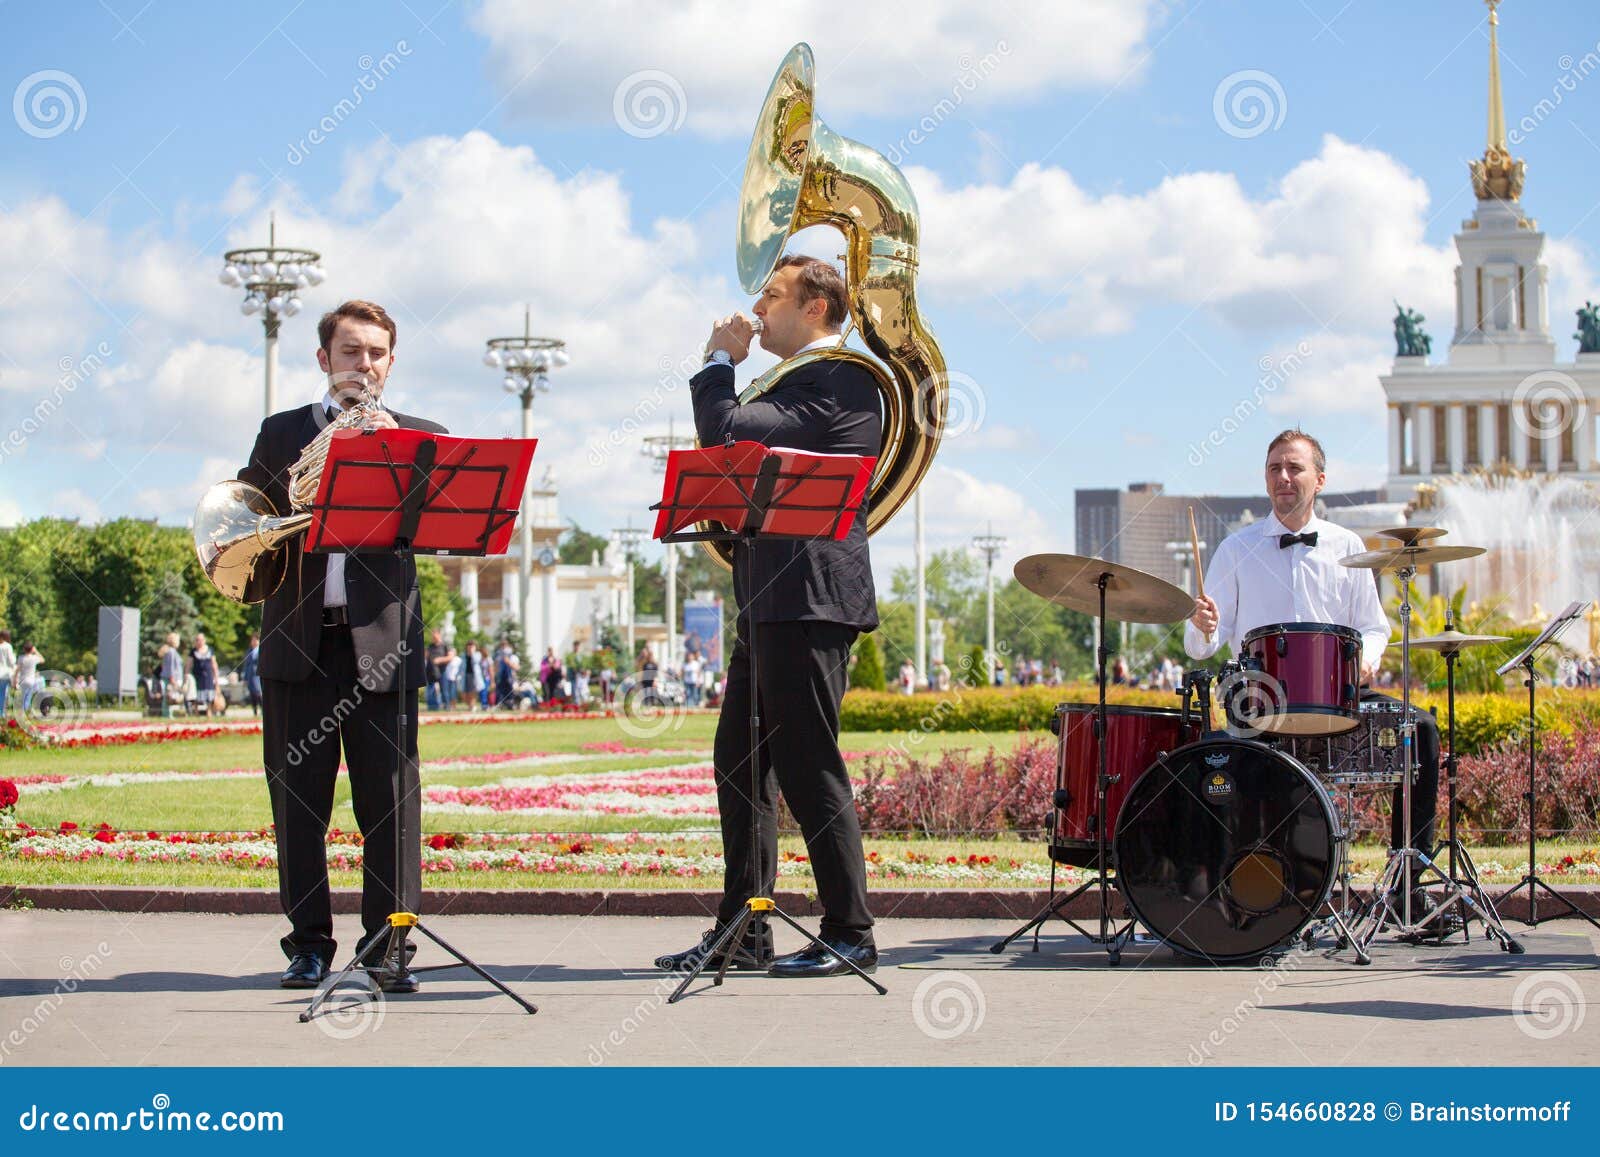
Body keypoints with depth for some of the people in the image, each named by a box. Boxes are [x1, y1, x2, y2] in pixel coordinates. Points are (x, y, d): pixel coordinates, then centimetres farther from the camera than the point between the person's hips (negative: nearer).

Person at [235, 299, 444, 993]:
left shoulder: (419, 438, 11)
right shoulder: (281, 434, 16)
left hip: (381, 639, -1)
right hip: (297, 640, 1)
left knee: (390, 798, -4)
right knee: (297, 797, 3)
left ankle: (388, 945, 1)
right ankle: (310, 942, 11)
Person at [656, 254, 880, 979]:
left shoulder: (838, 377, -10)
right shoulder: (802, 381, 23)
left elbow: (726, 432, -19)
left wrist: (718, 363, -3)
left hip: (810, 599, -11)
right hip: (772, 599, 11)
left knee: (808, 768, -9)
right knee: (740, 762, 11)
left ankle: (850, 934, -3)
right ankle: (742, 932, 17)